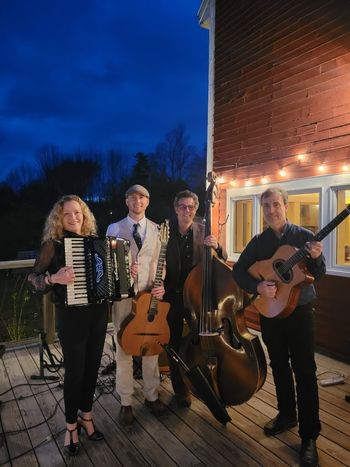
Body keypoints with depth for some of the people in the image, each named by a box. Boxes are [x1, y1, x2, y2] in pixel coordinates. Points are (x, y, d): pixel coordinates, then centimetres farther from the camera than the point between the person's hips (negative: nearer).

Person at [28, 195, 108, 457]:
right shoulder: (53, 244, -7)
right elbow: (33, 278, -8)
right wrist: (54, 279, -26)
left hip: (98, 312, 5)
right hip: (71, 315, -4)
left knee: (93, 367, 14)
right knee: (75, 371, 4)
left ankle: (86, 416, 36)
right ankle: (72, 425, 27)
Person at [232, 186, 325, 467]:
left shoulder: (304, 236, -6)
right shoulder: (258, 242, 2)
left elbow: (318, 274, -8)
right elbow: (238, 271, 0)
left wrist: (316, 258, -29)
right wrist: (257, 287, -18)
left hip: (299, 311, -3)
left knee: (304, 371, 0)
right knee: (279, 366, 17)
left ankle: (309, 436, 14)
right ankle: (287, 415, 37)